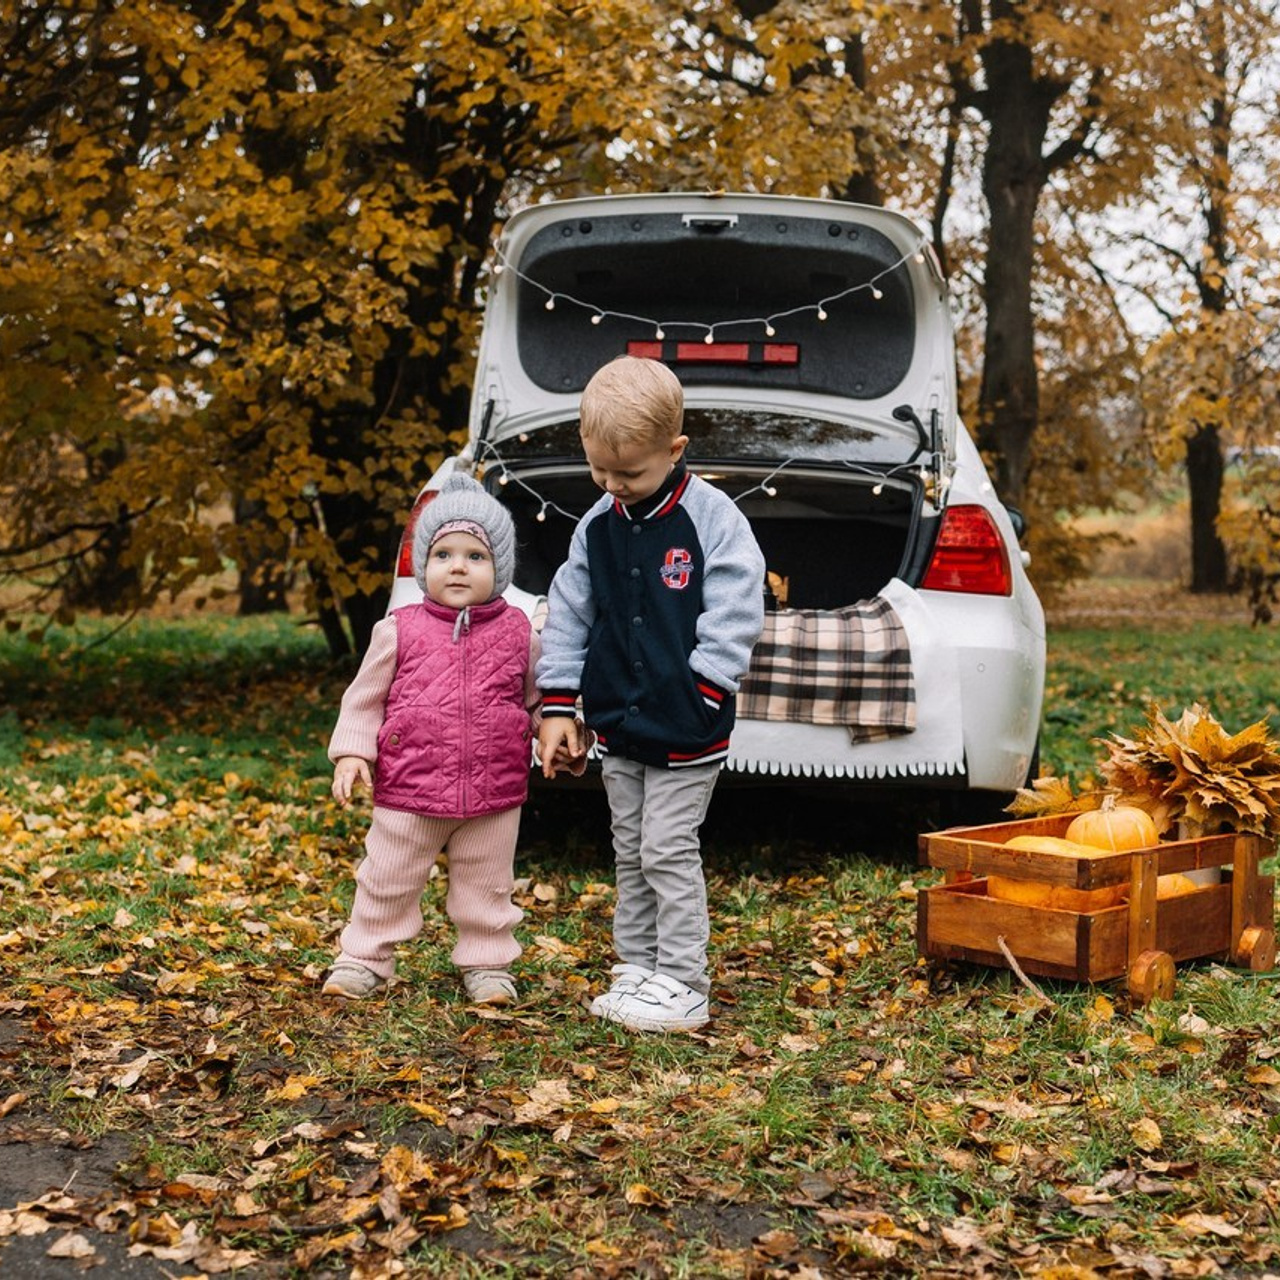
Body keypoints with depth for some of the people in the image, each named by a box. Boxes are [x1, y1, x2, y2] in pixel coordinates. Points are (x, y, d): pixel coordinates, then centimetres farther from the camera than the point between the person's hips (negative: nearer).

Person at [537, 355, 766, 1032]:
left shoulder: (713, 519, -12)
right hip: (617, 724, 6)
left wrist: (695, 701, -17)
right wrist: (559, 706, 3)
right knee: (630, 855, 14)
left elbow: (731, 621, -13)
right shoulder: (596, 527, 4)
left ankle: (681, 986, 8)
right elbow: (569, 616, 8)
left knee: (669, 855, -3)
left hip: (686, 730, -6)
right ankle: (636, 971, 26)